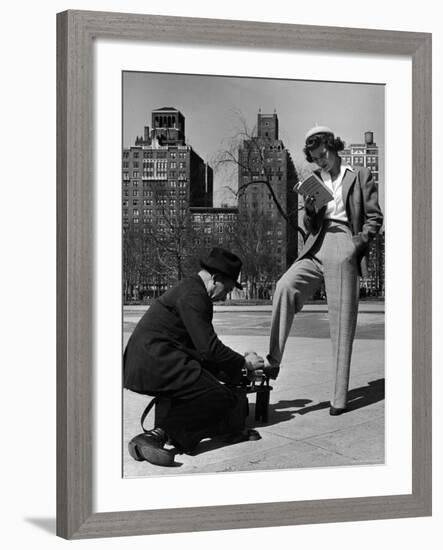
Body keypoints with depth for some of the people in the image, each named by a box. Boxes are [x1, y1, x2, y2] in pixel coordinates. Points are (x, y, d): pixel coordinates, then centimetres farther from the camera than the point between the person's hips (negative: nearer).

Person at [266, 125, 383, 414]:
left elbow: (374, 217, 6)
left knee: (342, 323, -5)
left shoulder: (361, 176, 10)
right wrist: (310, 211, -1)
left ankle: (339, 397, -1)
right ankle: (273, 361, -24)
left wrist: (359, 243, -9)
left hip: (344, 250, -3)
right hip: (316, 248, 3)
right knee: (285, 286, -25)